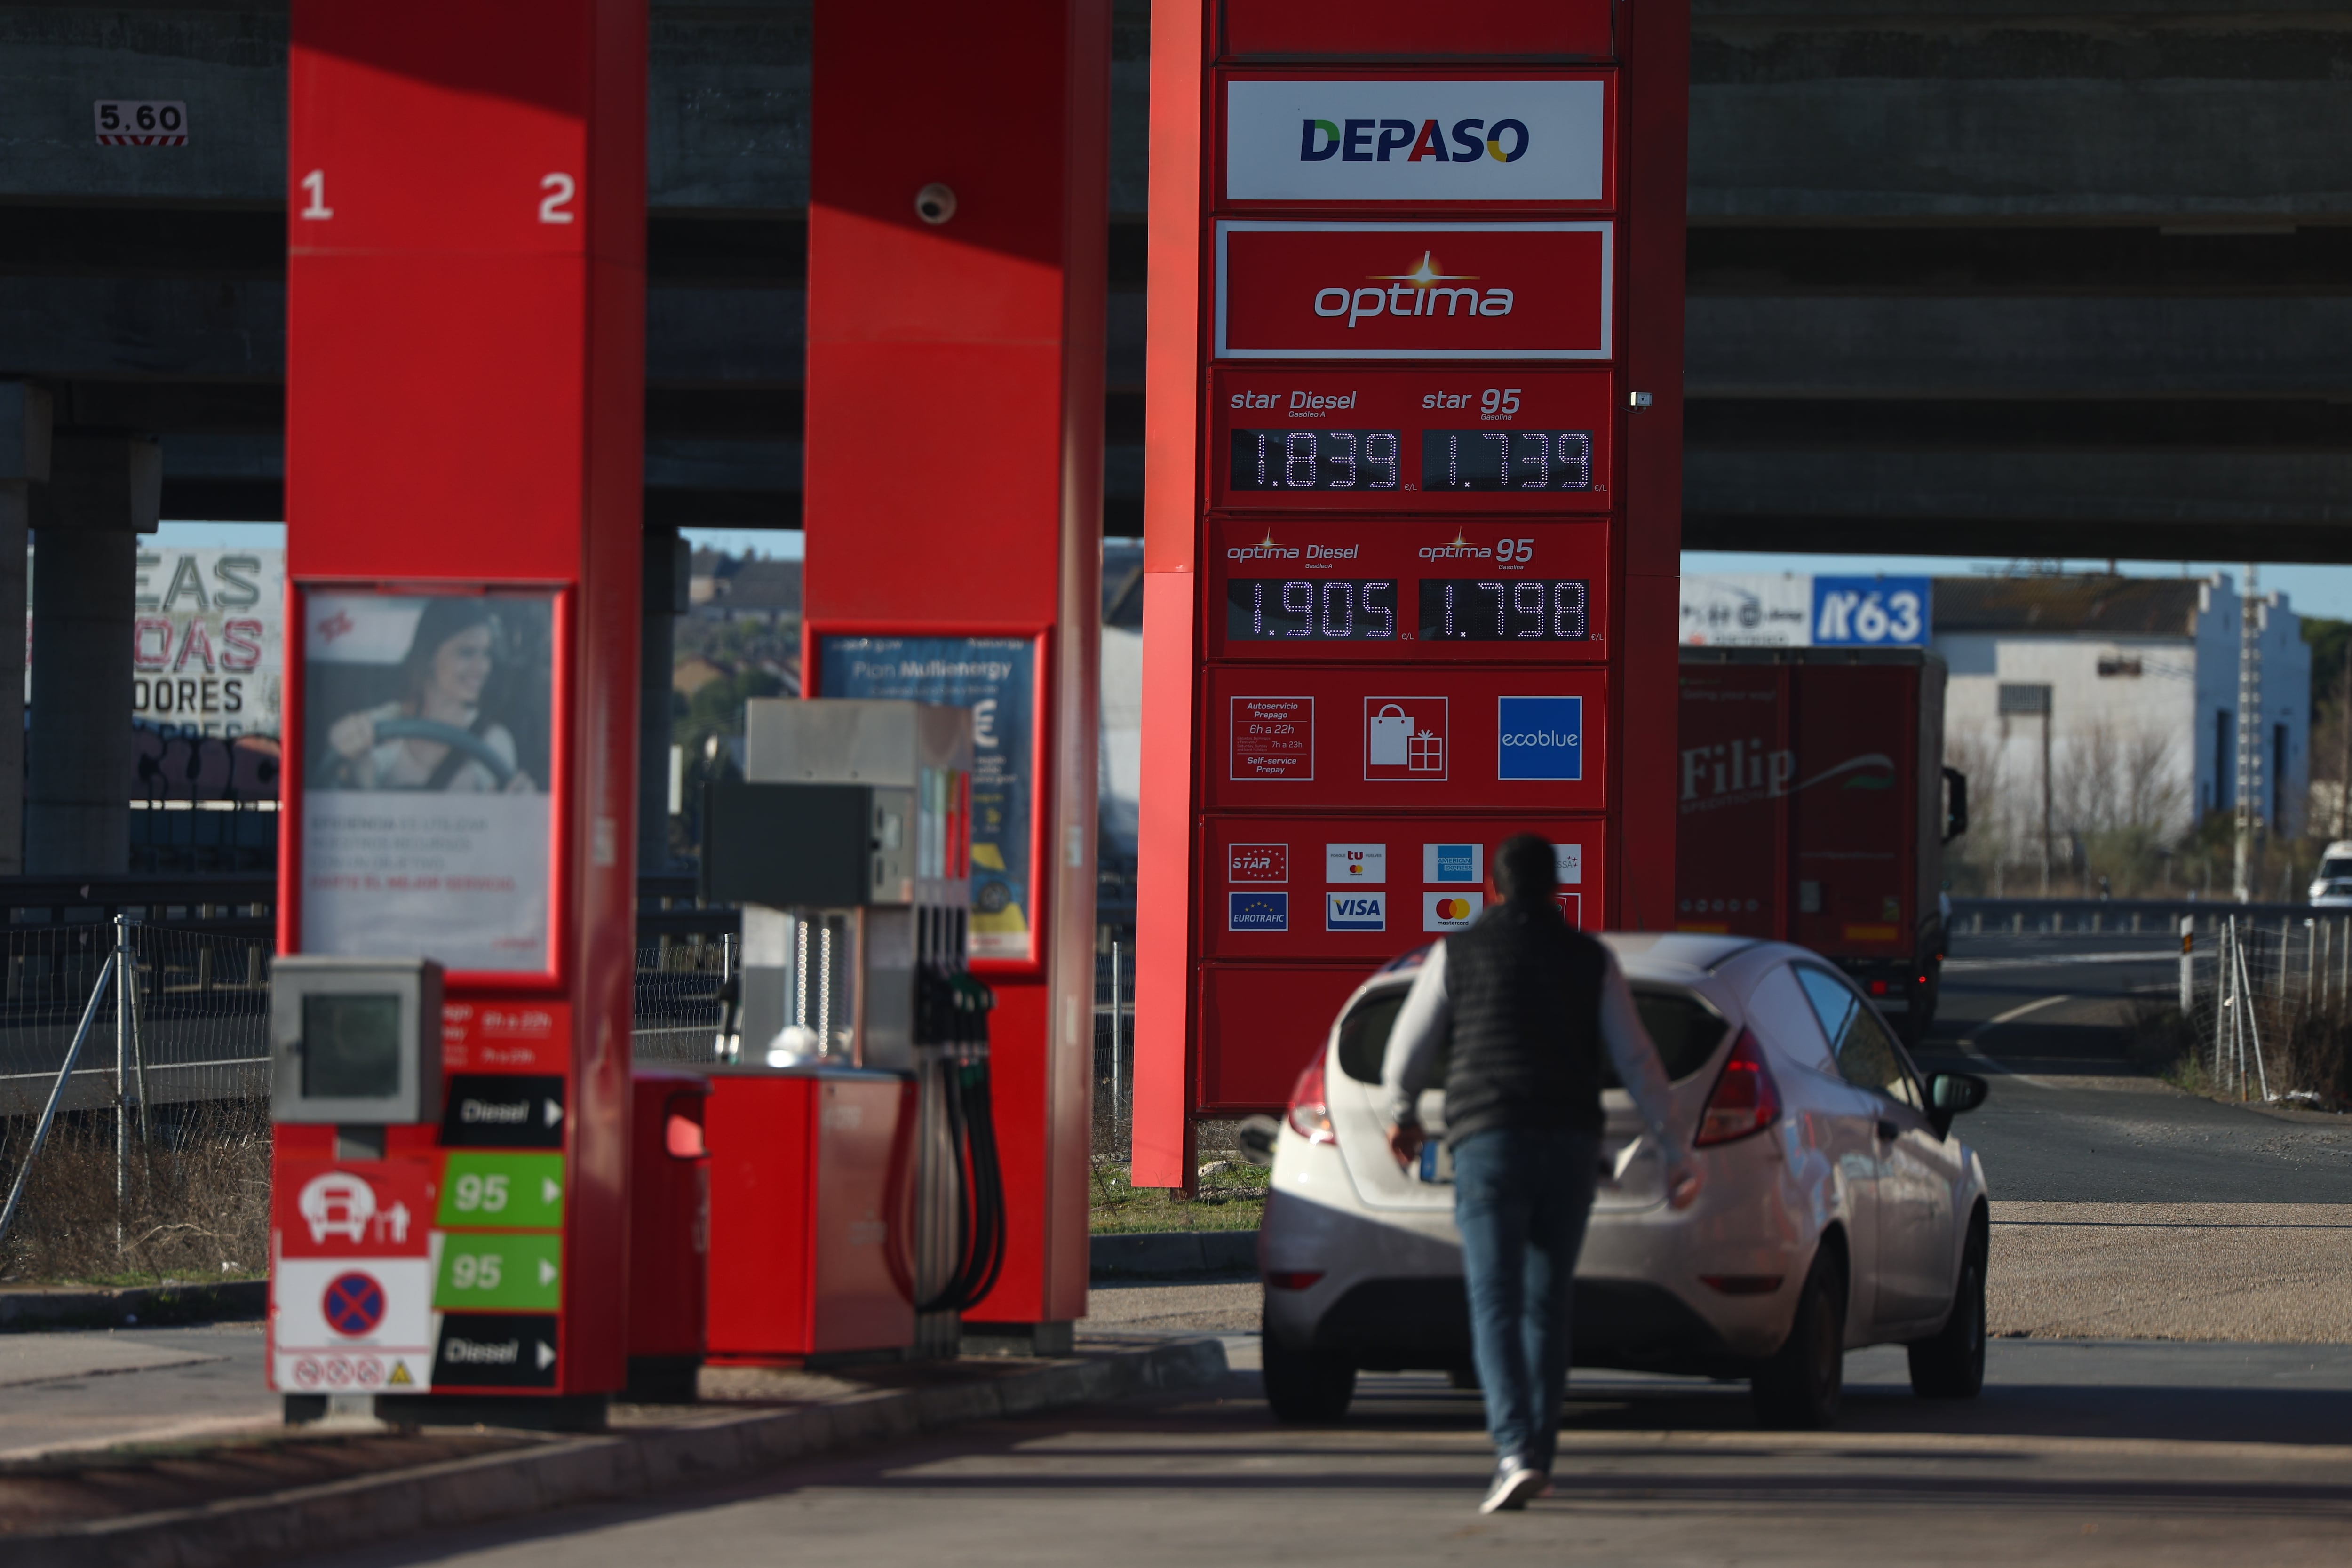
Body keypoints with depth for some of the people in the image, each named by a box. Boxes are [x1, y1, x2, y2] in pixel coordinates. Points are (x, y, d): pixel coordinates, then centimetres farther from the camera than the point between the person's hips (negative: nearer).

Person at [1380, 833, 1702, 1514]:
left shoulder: (1458, 954, 5)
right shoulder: (1591, 960, 8)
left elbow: (1407, 1053, 10)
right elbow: (1638, 1062, 3)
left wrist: (1402, 1114, 30)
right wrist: (1674, 1152, 4)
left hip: (1489, 1144, -3)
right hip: (1571, 1145, 3)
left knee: (1497, 1308, -8)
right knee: (1547, 1305, 16)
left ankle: (1516, 1453, -25)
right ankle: (1537, 1454, 20)